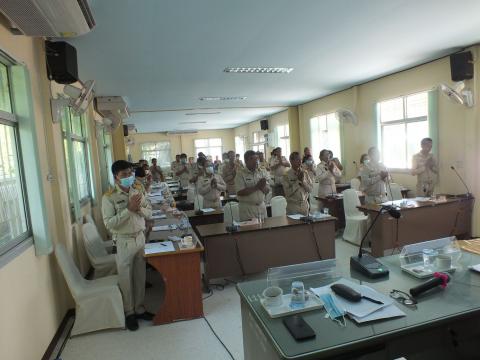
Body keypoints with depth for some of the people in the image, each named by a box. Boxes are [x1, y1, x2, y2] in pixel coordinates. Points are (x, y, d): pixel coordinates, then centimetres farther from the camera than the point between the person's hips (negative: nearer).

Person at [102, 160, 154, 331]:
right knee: (126, 279, 9)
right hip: (123, 242, -5)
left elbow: (149, 213, 6)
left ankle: (140, 309, 33)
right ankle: (129, 313, 28)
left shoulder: (137, 192, 3)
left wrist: (139, 208, -14)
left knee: (140, 277, 15)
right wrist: (128, 209, -25)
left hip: (140, 238, 5)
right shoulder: (109, 197, -12)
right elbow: (109, 223, -20)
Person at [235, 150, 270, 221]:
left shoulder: (260, 172, 8)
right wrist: (256, 187, -18)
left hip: (261, 207, 5)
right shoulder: (240, 174, -7)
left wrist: (262, 187, -15)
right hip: (247, 208, -5)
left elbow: (267, 190, 6)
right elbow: (240, 192, -18)